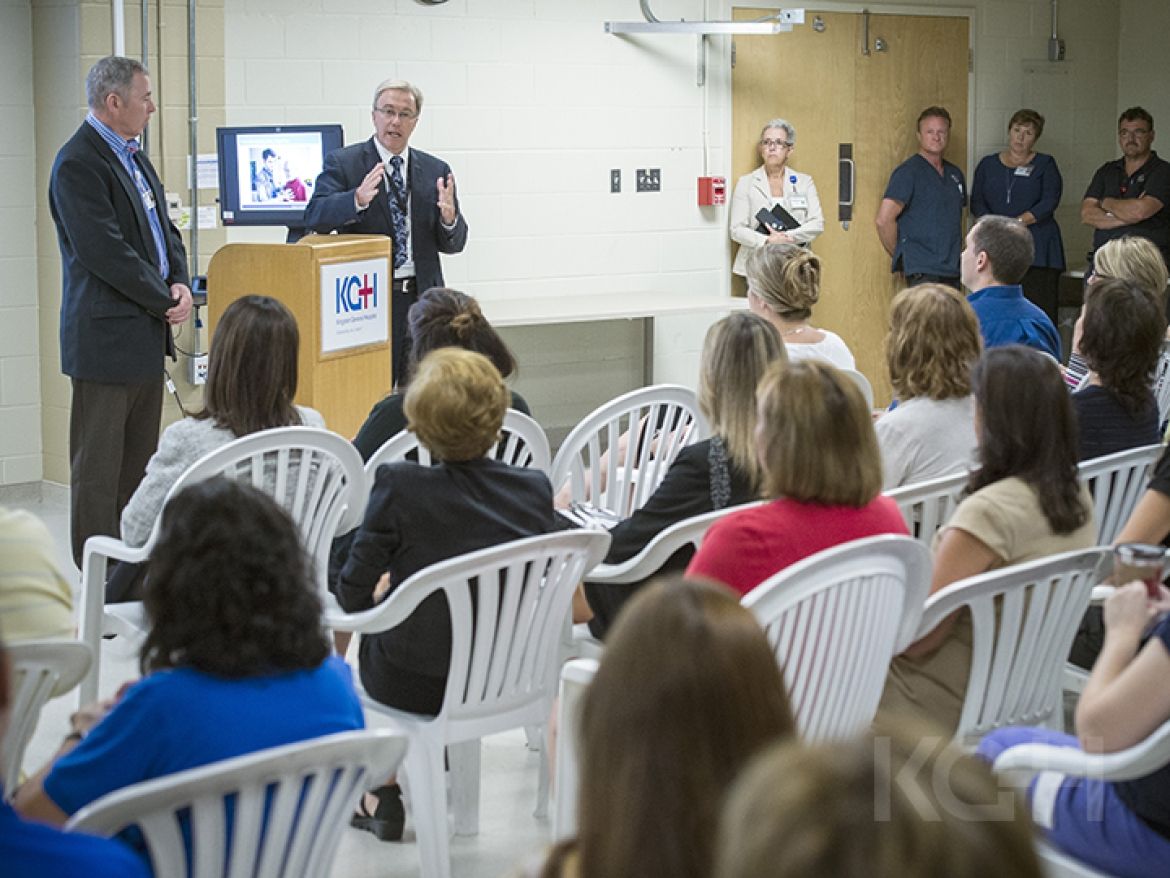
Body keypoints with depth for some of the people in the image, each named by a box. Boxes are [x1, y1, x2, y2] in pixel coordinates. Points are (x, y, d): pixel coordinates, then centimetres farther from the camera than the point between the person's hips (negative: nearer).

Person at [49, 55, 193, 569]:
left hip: (147, 334, 9)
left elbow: (162, 228, 19)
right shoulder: (79, 163, -15)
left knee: (139, 464, 14)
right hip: (108, 338, -9)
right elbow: (105, 252, -21)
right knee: (98, 469, -3)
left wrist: (180, 284, 0)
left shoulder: (133, 156, 15)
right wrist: (165, 302, -13)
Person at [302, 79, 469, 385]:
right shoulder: (342, 163, 1)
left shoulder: (436, 171, 10)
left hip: (420, 297, 3)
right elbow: (314, 217, -13)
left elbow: (454, 244, 9)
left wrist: (449, 218, -14)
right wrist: (357, 199, -30)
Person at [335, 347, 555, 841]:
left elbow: (353, 594, -12)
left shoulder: (399, 487, -21)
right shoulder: (535, 490, -9)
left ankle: (381, 794, 34)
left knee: (370, 627, 29)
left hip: (415, 685, -3)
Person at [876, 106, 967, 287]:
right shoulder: (908, 172, -7)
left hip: (952, 270, 7)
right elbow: (884, 219, -14)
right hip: (922, 272, -7)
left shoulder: (955, 174, 16)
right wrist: (899, 256, -6)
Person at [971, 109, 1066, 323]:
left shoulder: (1045, 165, 11)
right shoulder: (988, 165, 17)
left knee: (1041, 312, -11)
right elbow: (977, 202, 8)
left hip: (1036, 248, -2)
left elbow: (1050, 202, -3)